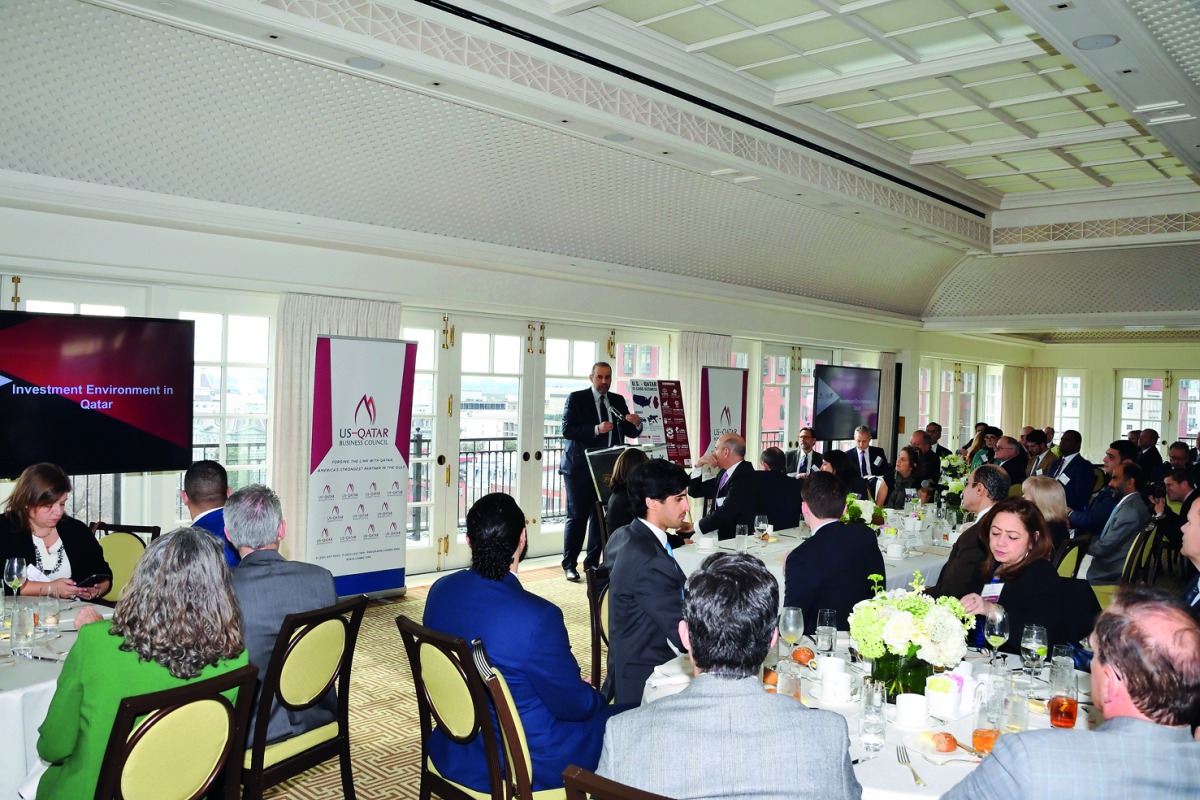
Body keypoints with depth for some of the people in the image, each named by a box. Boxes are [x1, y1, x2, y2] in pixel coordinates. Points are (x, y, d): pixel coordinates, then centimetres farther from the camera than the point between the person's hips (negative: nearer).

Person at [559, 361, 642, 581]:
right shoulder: (576, 398, -4)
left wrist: (636, 424, -13)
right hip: (580, 467, -4)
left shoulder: (618, 401, 10)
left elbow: (630, 433, 10)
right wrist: (596, 429, -24)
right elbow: (567, 430, -14)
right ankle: (569, 565, 9)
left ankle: (592, 562, 20)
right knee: (577, 516, 0)